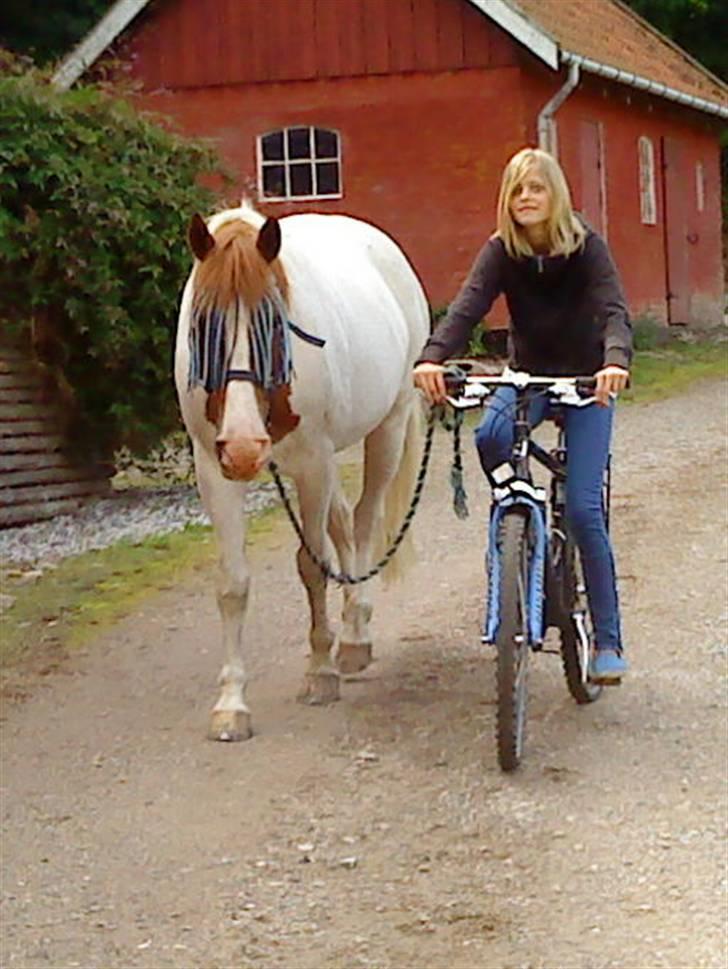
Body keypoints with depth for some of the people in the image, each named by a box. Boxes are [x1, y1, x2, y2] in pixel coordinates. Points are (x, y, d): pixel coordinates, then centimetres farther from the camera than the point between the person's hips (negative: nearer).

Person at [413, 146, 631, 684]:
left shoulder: (587, 247, -16)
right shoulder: (501, 252, -10)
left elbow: (614, 311, -30)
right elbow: (467, 308, -24)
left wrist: (616, 362, -52)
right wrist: (433, 357, -45)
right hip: (527, 376, 2)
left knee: (582, 509, -13)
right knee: (490, 437, -33)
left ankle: (608, 639, -2)